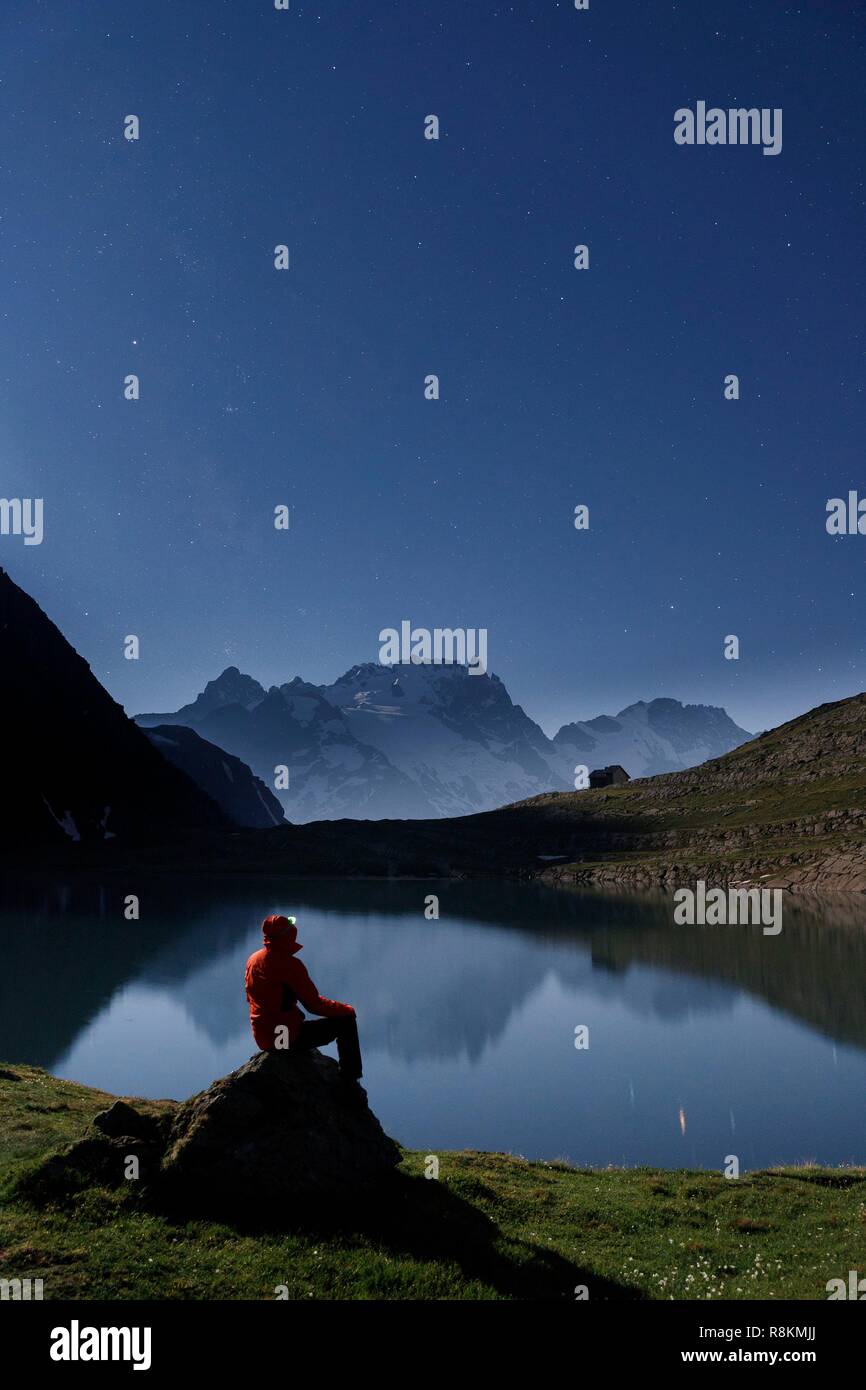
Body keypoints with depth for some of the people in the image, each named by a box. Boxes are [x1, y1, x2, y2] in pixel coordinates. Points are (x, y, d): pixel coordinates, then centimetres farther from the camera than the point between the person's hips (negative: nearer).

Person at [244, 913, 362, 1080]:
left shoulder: (253, 959, 4)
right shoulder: (287, 963, -20)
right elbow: (313, 1003, -16)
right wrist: (346, 1009, -1)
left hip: (262, 1038, 9)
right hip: (287, 1037, -9)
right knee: (346, 1021, -2)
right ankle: (351, 1083, 4)